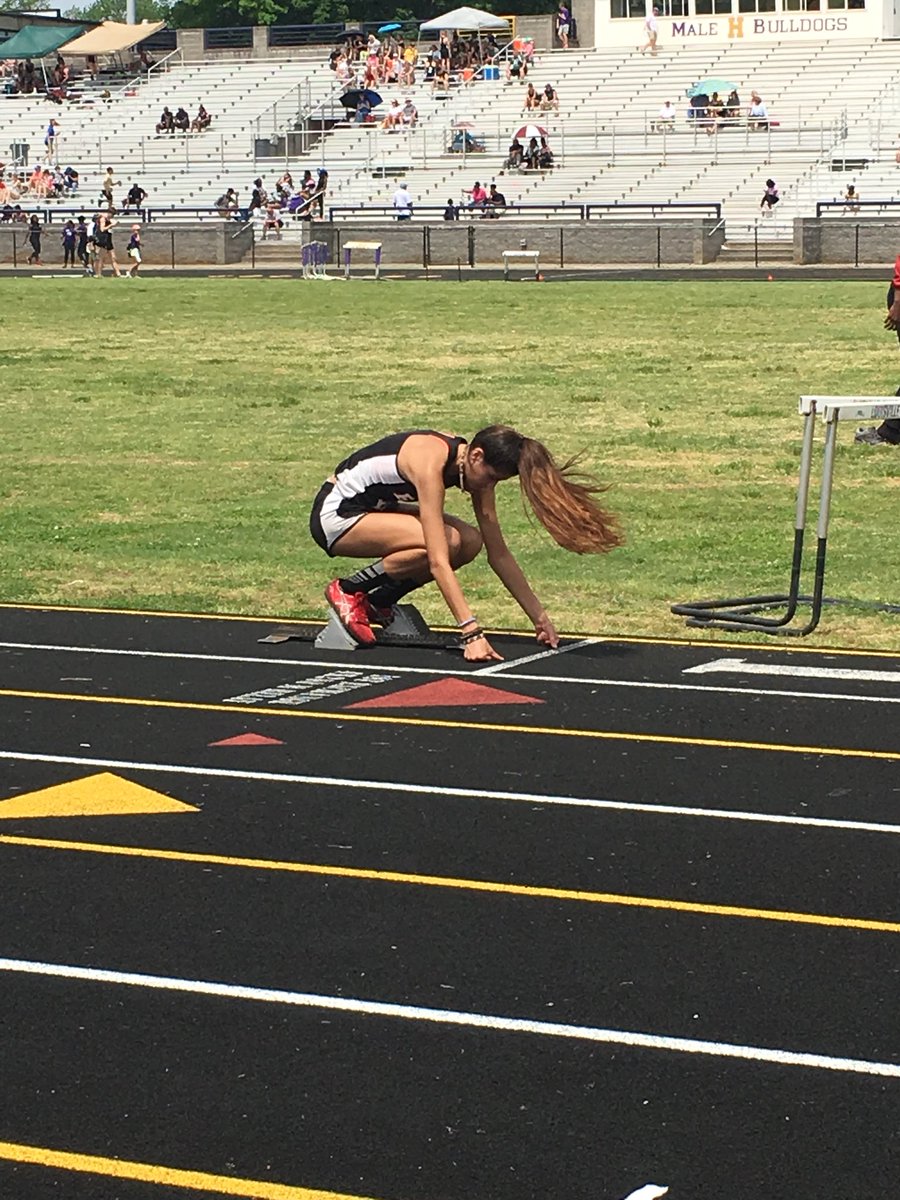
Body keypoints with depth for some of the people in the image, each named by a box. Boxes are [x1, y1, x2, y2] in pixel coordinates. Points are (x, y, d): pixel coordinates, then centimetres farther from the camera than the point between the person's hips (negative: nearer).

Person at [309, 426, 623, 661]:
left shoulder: (474, 463, -7)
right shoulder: (431, 463, -32)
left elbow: (499, 554, -1)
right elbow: (438, 561, -38)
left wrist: (539, 616, -4)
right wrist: (471, 633, -43)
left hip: (375, 510, 9)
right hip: (335, 513, -9)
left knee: (470, 542, -10)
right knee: (447, 542, -28)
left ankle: (379, 602, 3)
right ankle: (348, 591, -11)